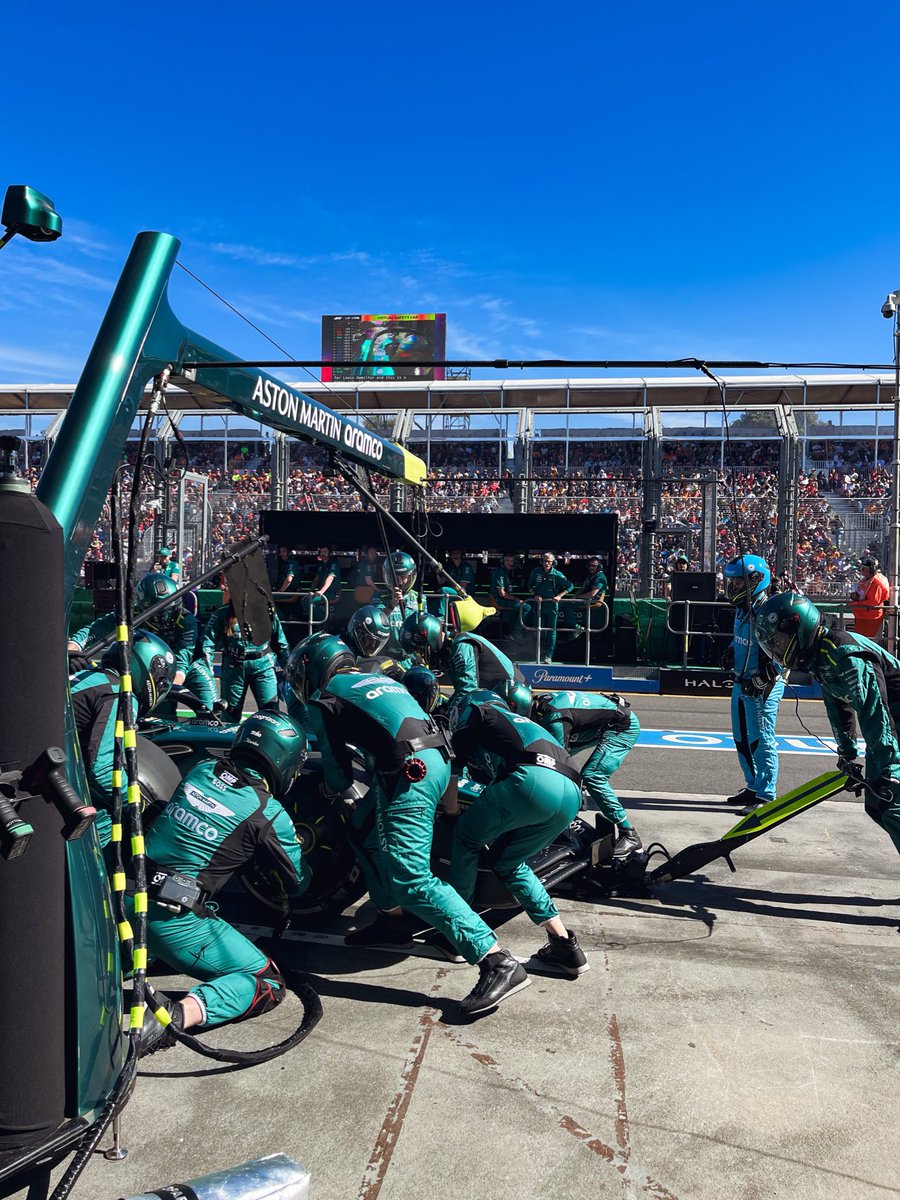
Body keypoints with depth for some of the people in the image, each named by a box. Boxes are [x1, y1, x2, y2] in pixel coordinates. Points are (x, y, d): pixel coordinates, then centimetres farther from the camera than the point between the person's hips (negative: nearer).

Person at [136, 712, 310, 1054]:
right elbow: (298, 884, 6)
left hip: (130, 896, 7)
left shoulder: (202, 769, 6)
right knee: (268, 984, 2)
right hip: (175, 920, -6)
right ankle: (176, 1016, -22)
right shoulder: (269, 815, -9)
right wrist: (297, 847, 28)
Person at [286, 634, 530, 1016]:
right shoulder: (378, 679, 28)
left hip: (409, 775, -9)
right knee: (364, 830, 27)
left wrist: (326, 789, 30)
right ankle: (392, 922, 32)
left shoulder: (324, 700, 7)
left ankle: (498, 963, -18)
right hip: (438, 761, 9)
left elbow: (339, 775, 9)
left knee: (411, 881, -11)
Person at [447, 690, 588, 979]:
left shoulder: (476, 710, 22)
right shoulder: (521, 721, 40)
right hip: (572, 795, 7)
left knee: (466, 837, 15)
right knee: (508, 864, 22)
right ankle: (565, 946, 17)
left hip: (534, 779, -7)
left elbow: (452, 763, 17)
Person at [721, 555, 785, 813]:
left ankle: (765, 796, 8)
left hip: (762, 688, -10)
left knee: (761, 741, -2)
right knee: (742, 738, 18)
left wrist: (762, 680, -23)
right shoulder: (742, 610, 8)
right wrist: (730, 652, 7)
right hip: (742, 684, 10)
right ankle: (753, 787, 33)